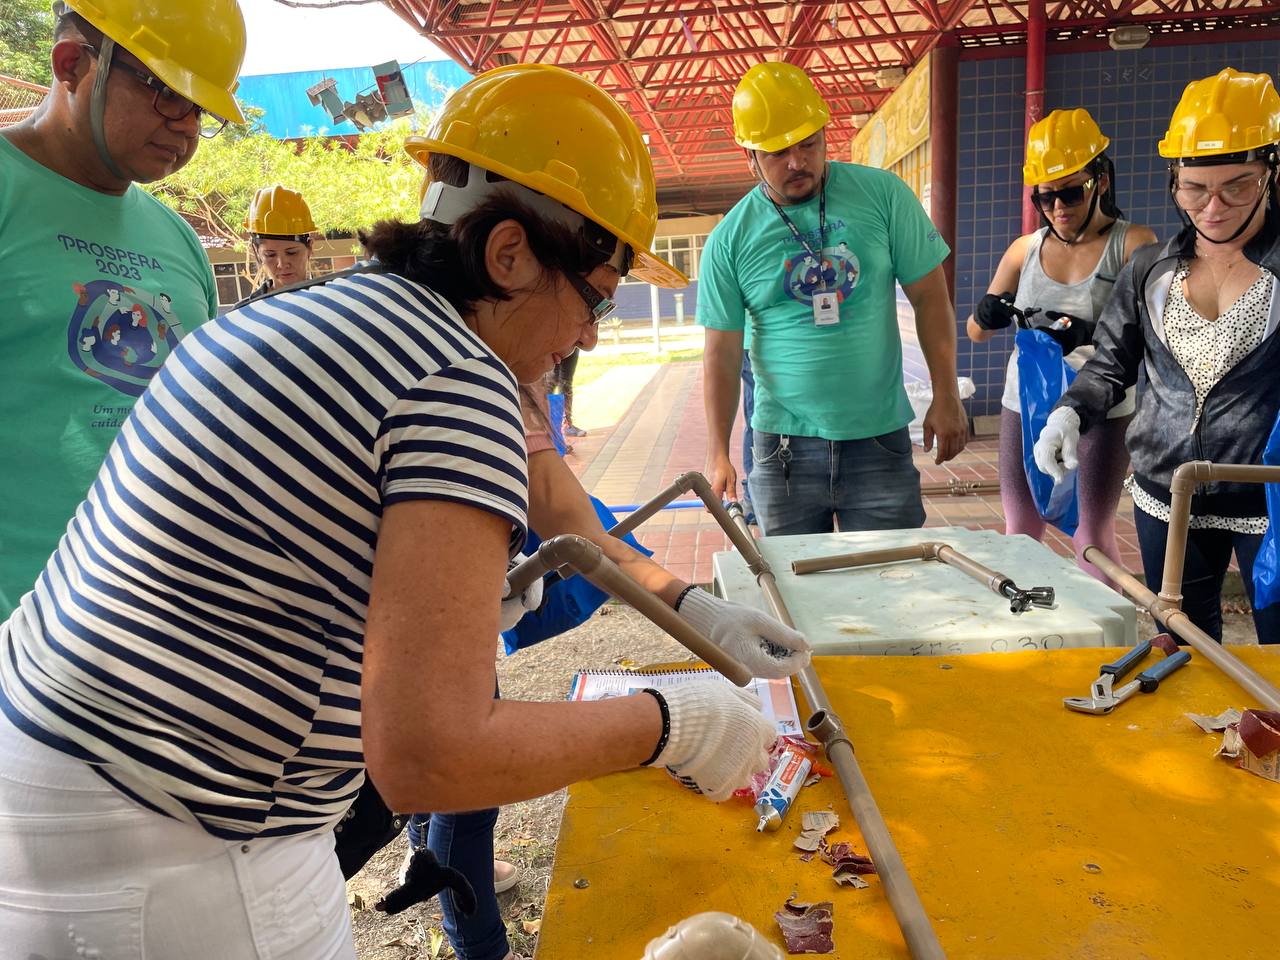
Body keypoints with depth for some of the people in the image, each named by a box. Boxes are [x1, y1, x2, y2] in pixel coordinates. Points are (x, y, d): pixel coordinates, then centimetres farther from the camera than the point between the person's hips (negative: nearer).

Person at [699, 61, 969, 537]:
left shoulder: (882, 194, -1)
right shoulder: (730, 240, -2)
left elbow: (930, 297, 4)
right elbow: (723, 352, 0)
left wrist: (946, 398, 0)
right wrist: (718, 454, -5)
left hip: (880, 438, 0)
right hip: (784, 445, 0)